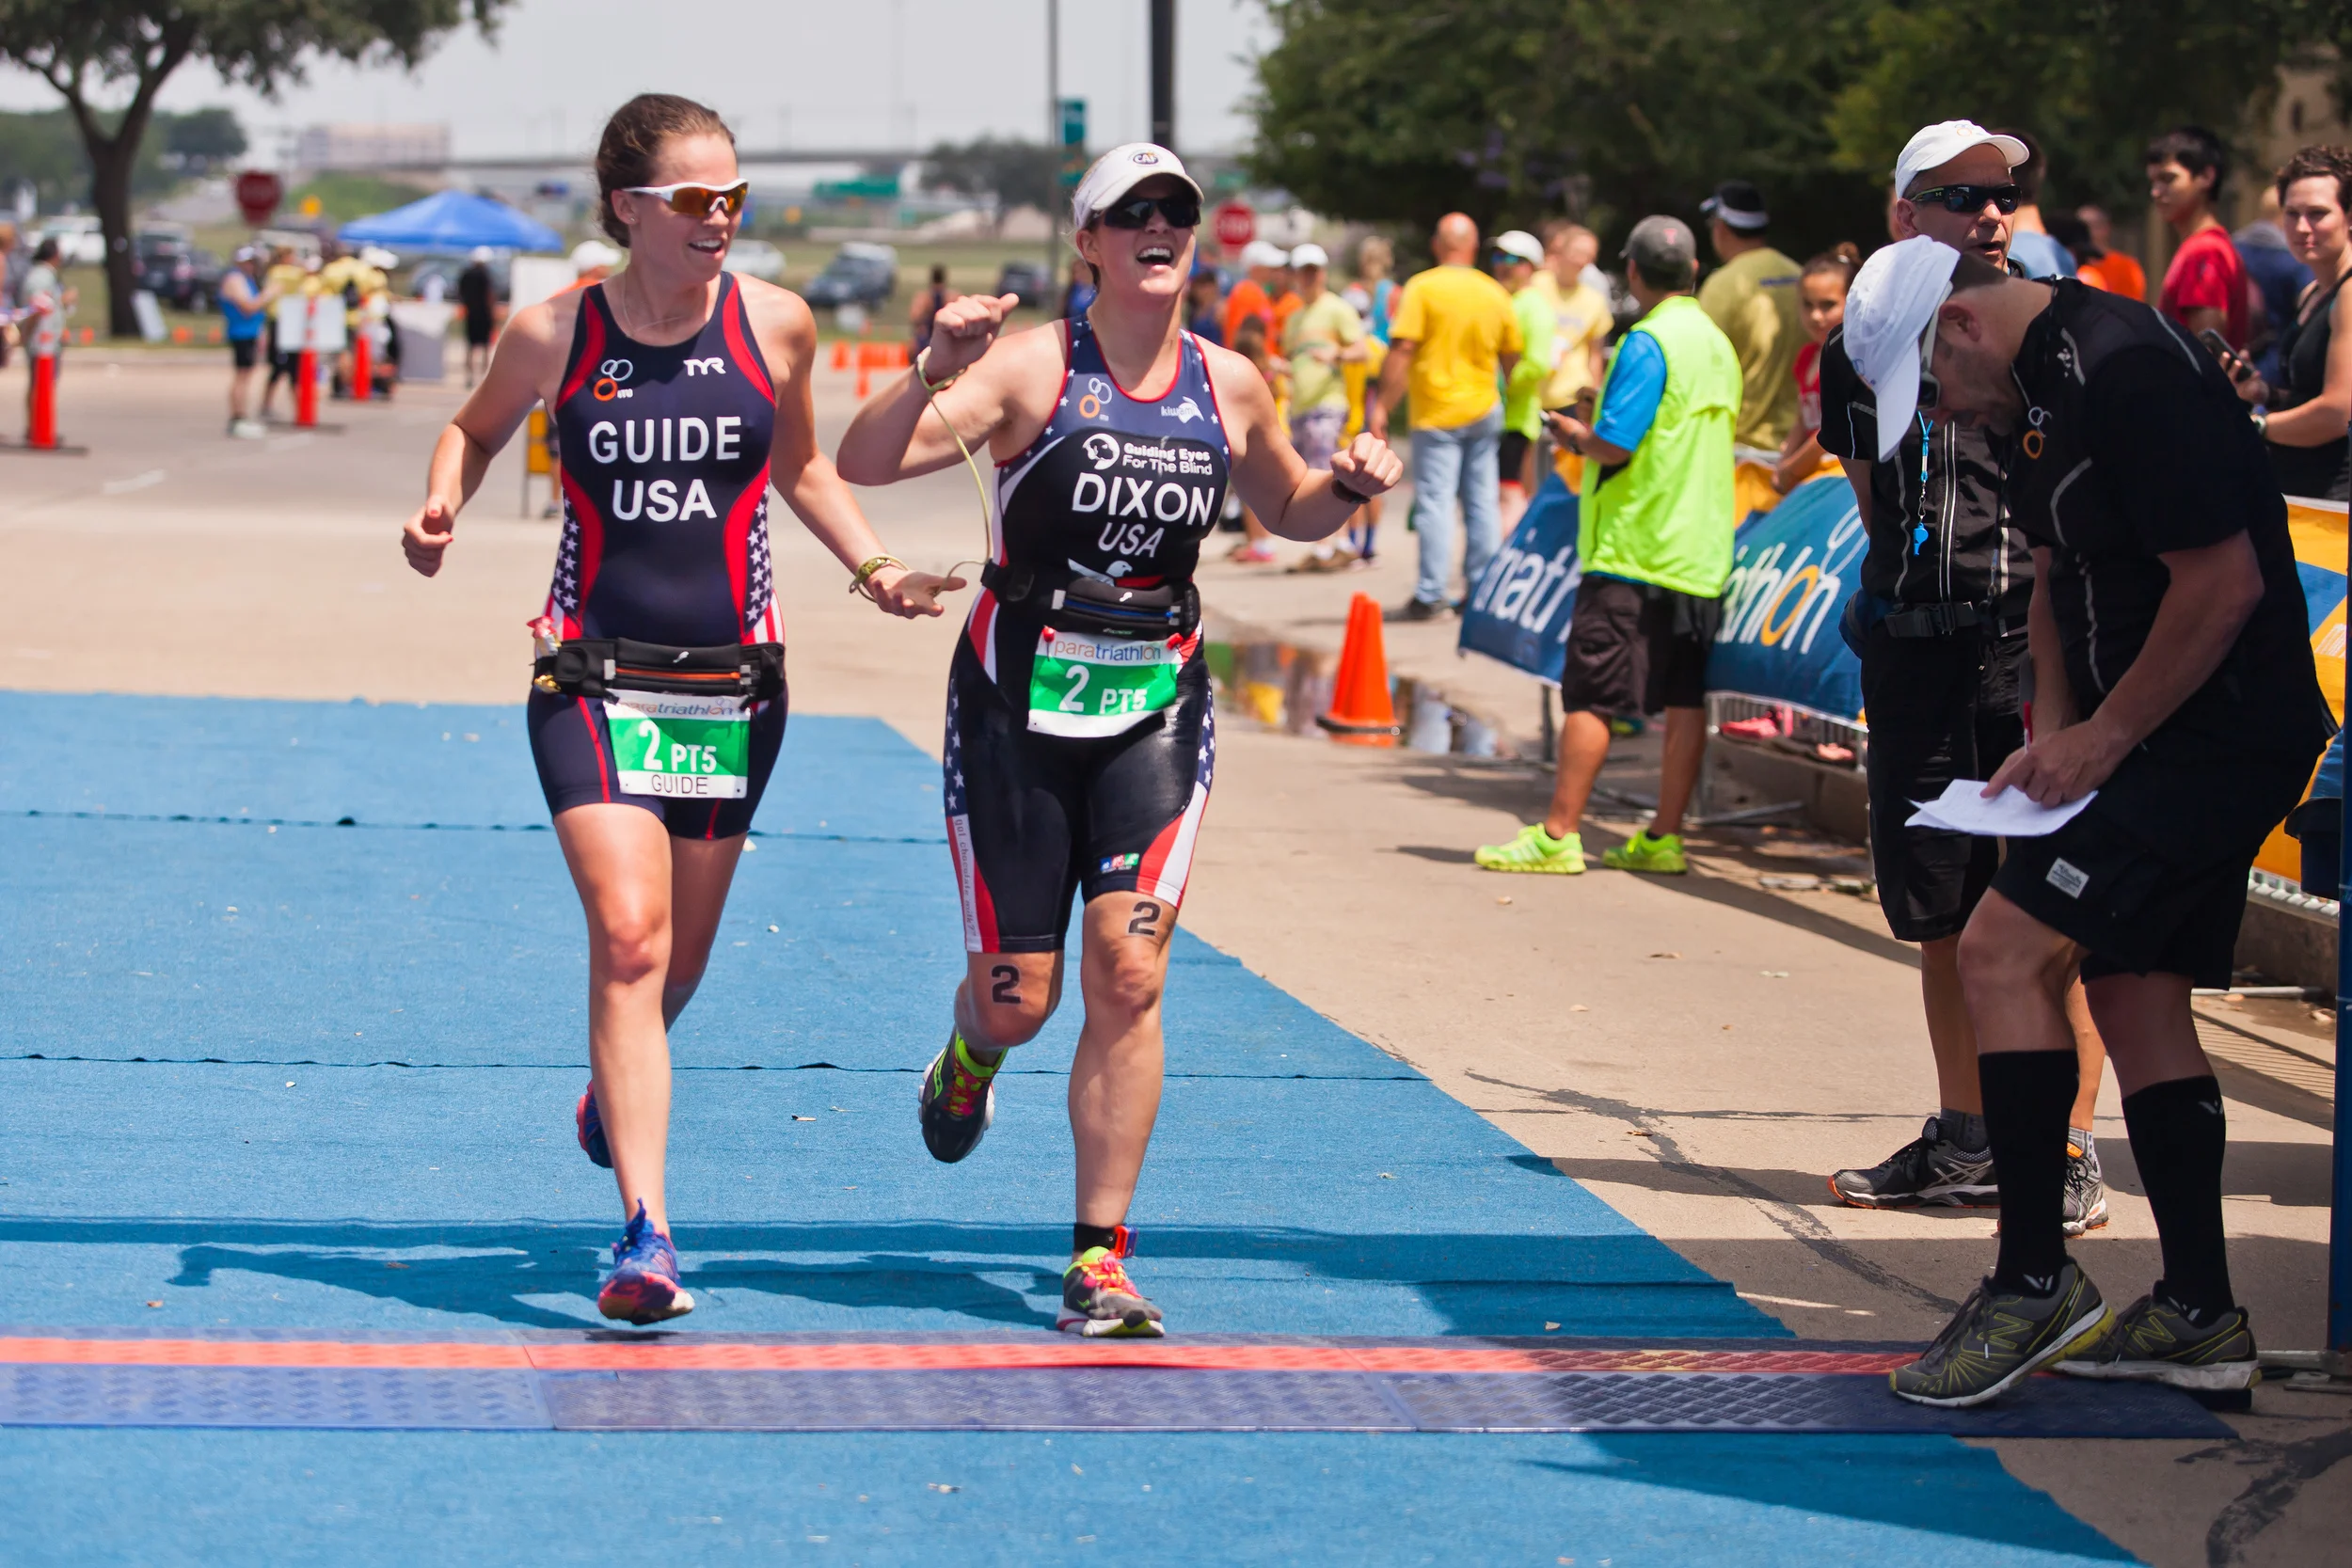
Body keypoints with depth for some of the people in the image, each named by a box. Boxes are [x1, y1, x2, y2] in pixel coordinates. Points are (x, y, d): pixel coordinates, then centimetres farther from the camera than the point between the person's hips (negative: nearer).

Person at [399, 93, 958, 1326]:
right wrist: (442, 505, -5)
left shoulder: (775, 324, -1)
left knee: (678, 957, 14)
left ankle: (613, 1088, 48)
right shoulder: (552, 334, -5)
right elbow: (476, 429, 15)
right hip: (593, 675, -3)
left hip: (732, 681, 3)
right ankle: (646, 1234, -20)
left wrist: (874, 565, 3)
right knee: (628, 936, -18)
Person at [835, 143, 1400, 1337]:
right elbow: (863, 461, -20)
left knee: (1128, 976, -13)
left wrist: (1350, 486, 0)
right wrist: (935, 373, -36)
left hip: (1157, 709, 2)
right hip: (1018, 701, -2)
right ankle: (970, 1057, 44)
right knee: (1019, 1003, 3)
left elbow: (1288, 510, 21)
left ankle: (1100, 1257, -4)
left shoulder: (1228, 386, 3)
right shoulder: (1032, 368, -10)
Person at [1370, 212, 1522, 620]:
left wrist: (1383, 406, -11)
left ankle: (1430, 594, -8)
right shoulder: (1495, 293, 5)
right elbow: (1513, 360, 12)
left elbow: (1402, 349, -15)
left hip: (1437, 413, -4)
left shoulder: (1422, 288, -9)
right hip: (1484, 410, 4)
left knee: (1435, 501, -4)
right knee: (1482, 502, 9)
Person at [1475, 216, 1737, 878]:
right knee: (1684, 699, 7)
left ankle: (1558, 835, -5)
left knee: (1591, 694, -5)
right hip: (1701, 553, 8)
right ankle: (1663, 839, 9)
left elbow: (1613, 445, -19)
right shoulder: (1716, 344, 12)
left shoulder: (1648, 342, -14)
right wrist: (1597, 428, 22)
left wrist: (1575, 433, 2)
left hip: (1635, 550, -8)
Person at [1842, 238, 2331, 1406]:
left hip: (2220, 732, -11)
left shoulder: (2129, 374, -22)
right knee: (2134, 986, 13)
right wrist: (2051, 732, 9)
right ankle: (2200, 1319, 19)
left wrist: (2101, 739, -16)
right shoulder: (2038, 387, 11)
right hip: (2150, 739, 11)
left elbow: (2224, 584, -24)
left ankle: (2033, 1283, -6)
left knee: (2002, 954, -14)